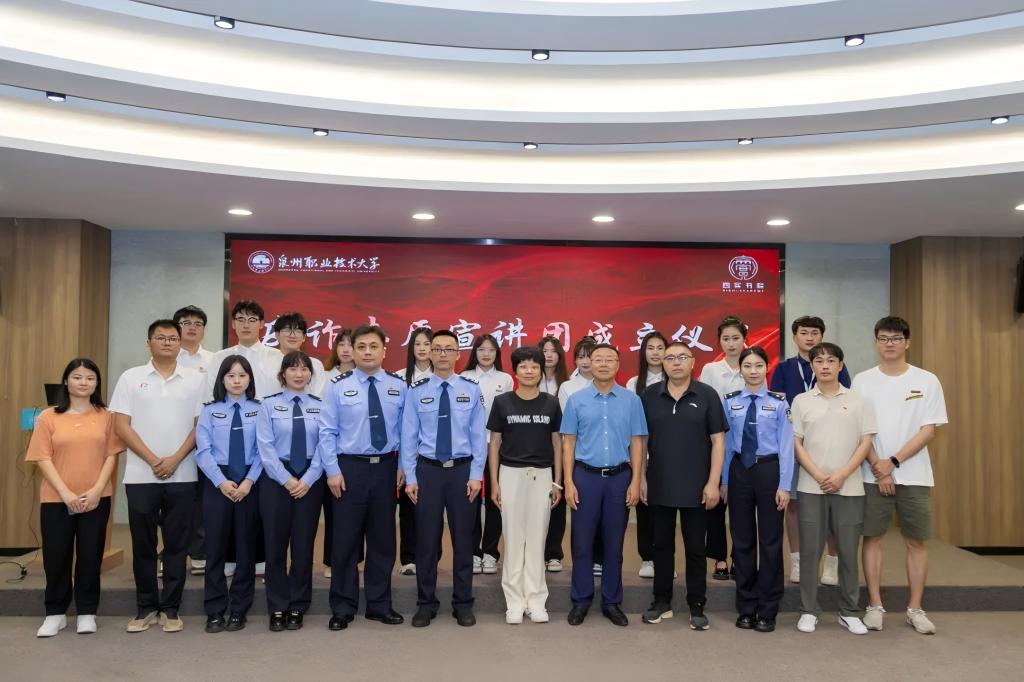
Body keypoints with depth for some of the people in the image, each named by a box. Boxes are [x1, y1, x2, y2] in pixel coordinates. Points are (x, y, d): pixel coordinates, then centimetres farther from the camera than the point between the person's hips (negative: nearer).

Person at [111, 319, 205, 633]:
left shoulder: (195, 379, 4)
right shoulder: (131, 378, 4)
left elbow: (201, 425, 1)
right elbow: (121, 425, -1)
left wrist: (174, 460, -9)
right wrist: (153, 460, -9)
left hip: (182, 476, 0)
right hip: (140, 476, 0)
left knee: (177, 545, 5)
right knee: (143, 545, 8)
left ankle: (170, 609, 15)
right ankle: (145, 607, 21)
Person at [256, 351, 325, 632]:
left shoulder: (320, 406, 5)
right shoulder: (269, 405, 2)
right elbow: (266, 447, -5)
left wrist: (307, 480, -12)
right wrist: (286, 479, -12)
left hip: (310, 480, 1)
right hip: (276, 478, -1)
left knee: (304, 544, 6)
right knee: (275, 544, 5)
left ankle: (297, 608, 19)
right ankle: (277, 608, 18)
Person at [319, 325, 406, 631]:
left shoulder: (399, 387, 2)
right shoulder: (338, 386, -3)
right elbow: (327, 432, -4)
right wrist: (332, 471, -9)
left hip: (386, 468, 2)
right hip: (350, 468, -2)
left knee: (383, 539, 11)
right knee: (346, 540, 5)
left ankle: (379, 604, 25)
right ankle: (343, 608, 20)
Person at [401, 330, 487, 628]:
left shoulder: (471, 390, 0)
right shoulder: (416, 391, 0)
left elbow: (479, 435, 0)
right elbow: (409, 436, 0)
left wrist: (476, 474, -5)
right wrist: (410, 477, -4)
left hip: (462, 470, 0)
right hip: (428, 470, 0)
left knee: (463, 538, 8)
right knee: (427, 539, 7)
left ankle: (463, 603, 22)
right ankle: (426, 603, 21)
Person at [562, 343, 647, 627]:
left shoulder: (631, 400, 1)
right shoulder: (576, 400, 1)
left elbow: (636, 443, 3)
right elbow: (568, 443, 1)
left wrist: (635, 482, -3)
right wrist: (568, 483, -4)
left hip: (619, 477, 1)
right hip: (586, 476, 0)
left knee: (614, 543, 9)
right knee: (582, 542, 4)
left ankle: (611, 602, 21)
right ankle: (580, 600, 17)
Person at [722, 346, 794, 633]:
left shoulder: (779, 402, -4)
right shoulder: (731, 402, 3)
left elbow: (786, 446, -5)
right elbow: (727, 444, 4)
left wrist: (784, 485, -9)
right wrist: (724, 481, 5)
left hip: (769, 470, -2)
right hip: (739, 472, 2)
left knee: (770, 540, 7)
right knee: (742, 540, 10)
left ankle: (767, 610, 20)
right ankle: (746, 608, 24)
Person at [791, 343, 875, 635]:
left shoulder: (857, 401, 4)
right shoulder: (801, 401, 4)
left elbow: (865, 443, 1)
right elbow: (795, 444, 1)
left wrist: (842, 475, -10)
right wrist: (819, 476, -10)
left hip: (849, 488, 0)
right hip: (811, 488, 0)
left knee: (848, 552, 6)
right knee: (810, 551, 3)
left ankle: (849, 612, 19)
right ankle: (808, 611, 13)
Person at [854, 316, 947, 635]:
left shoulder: (927, 381, 1)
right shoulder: (863, 381, 1)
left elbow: (928, 430, -4)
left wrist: (893, 461, -12)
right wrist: (877, 466, -10)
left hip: (914, 475, 0)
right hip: (873, 475, 0)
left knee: (917, 541, 6)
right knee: (872, 538, 4)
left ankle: (915, 608, 17)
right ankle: (875, 605, 14)